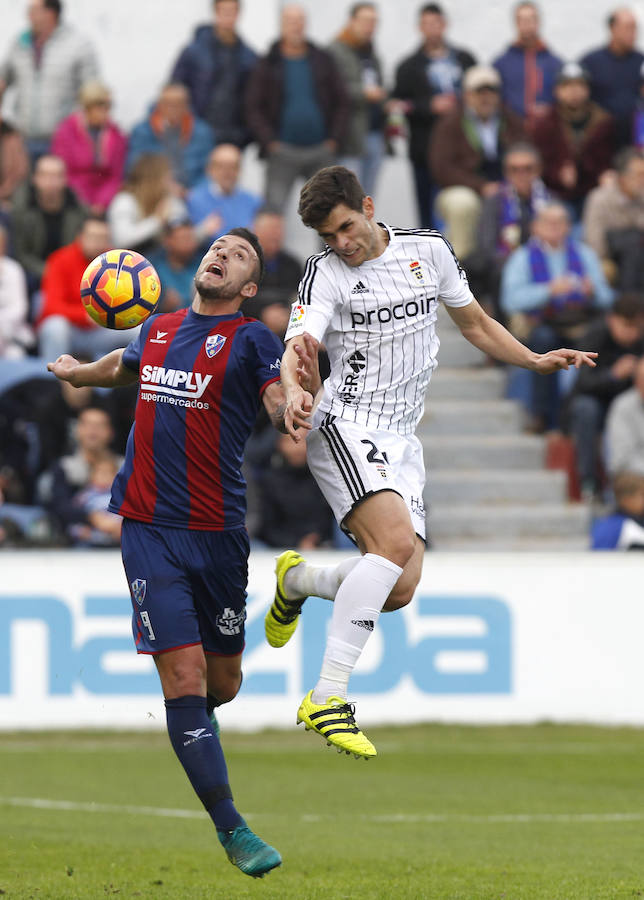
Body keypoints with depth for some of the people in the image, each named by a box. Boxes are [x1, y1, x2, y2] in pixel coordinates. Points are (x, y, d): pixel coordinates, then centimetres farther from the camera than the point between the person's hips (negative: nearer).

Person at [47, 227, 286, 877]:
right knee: (183, 674, -9)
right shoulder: (158, 329, 11)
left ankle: (198, 723, 45)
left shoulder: (250, 339, -1)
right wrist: (76, 372, 50)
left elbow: (286, 411, -18)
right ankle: (231, 830, -3)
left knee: (222, 679, 7)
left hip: (218, 532, -2)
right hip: (149, 530, 2)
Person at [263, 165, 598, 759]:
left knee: (400, 590, -5)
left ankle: (298, 580, 28)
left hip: (402, 439, 6)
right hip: (346, 427, -6)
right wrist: (294, 391, -44)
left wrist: (537, 360, 10)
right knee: (395, 539, -29)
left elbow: (474, 322, 21)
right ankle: (327, 699, -29)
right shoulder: (326, 273, -7)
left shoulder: (428, 249, 7)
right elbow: (297, 349, -22)